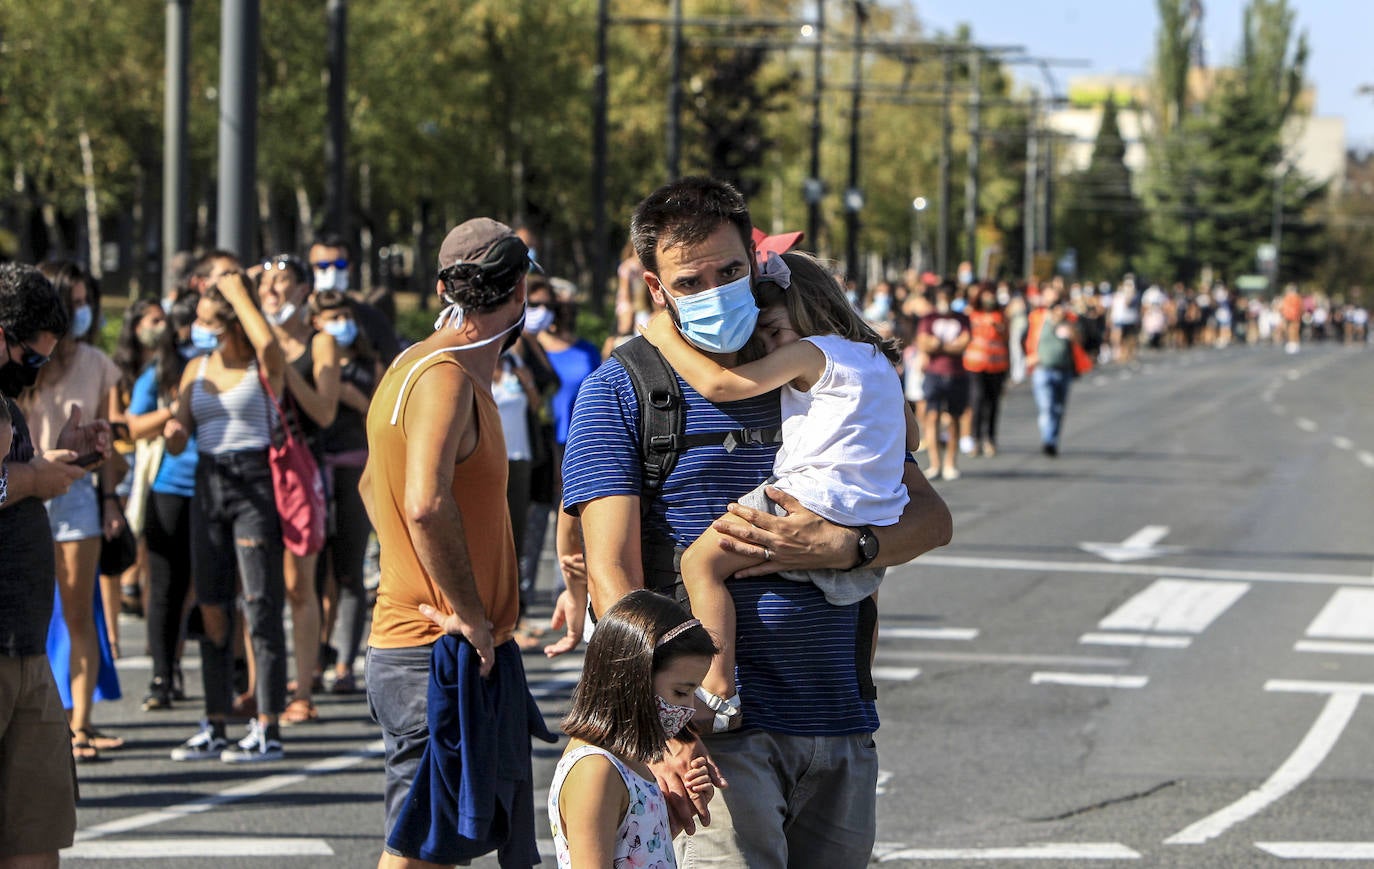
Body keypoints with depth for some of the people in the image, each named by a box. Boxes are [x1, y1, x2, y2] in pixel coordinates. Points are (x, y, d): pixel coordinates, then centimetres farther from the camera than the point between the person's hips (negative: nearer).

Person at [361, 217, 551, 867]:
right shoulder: (446, 378, -16)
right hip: (441, 658, -10)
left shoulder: (415, 367, 15)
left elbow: (374, 484, 30)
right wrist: (469, 615, -22)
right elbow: (426, 504, -32)